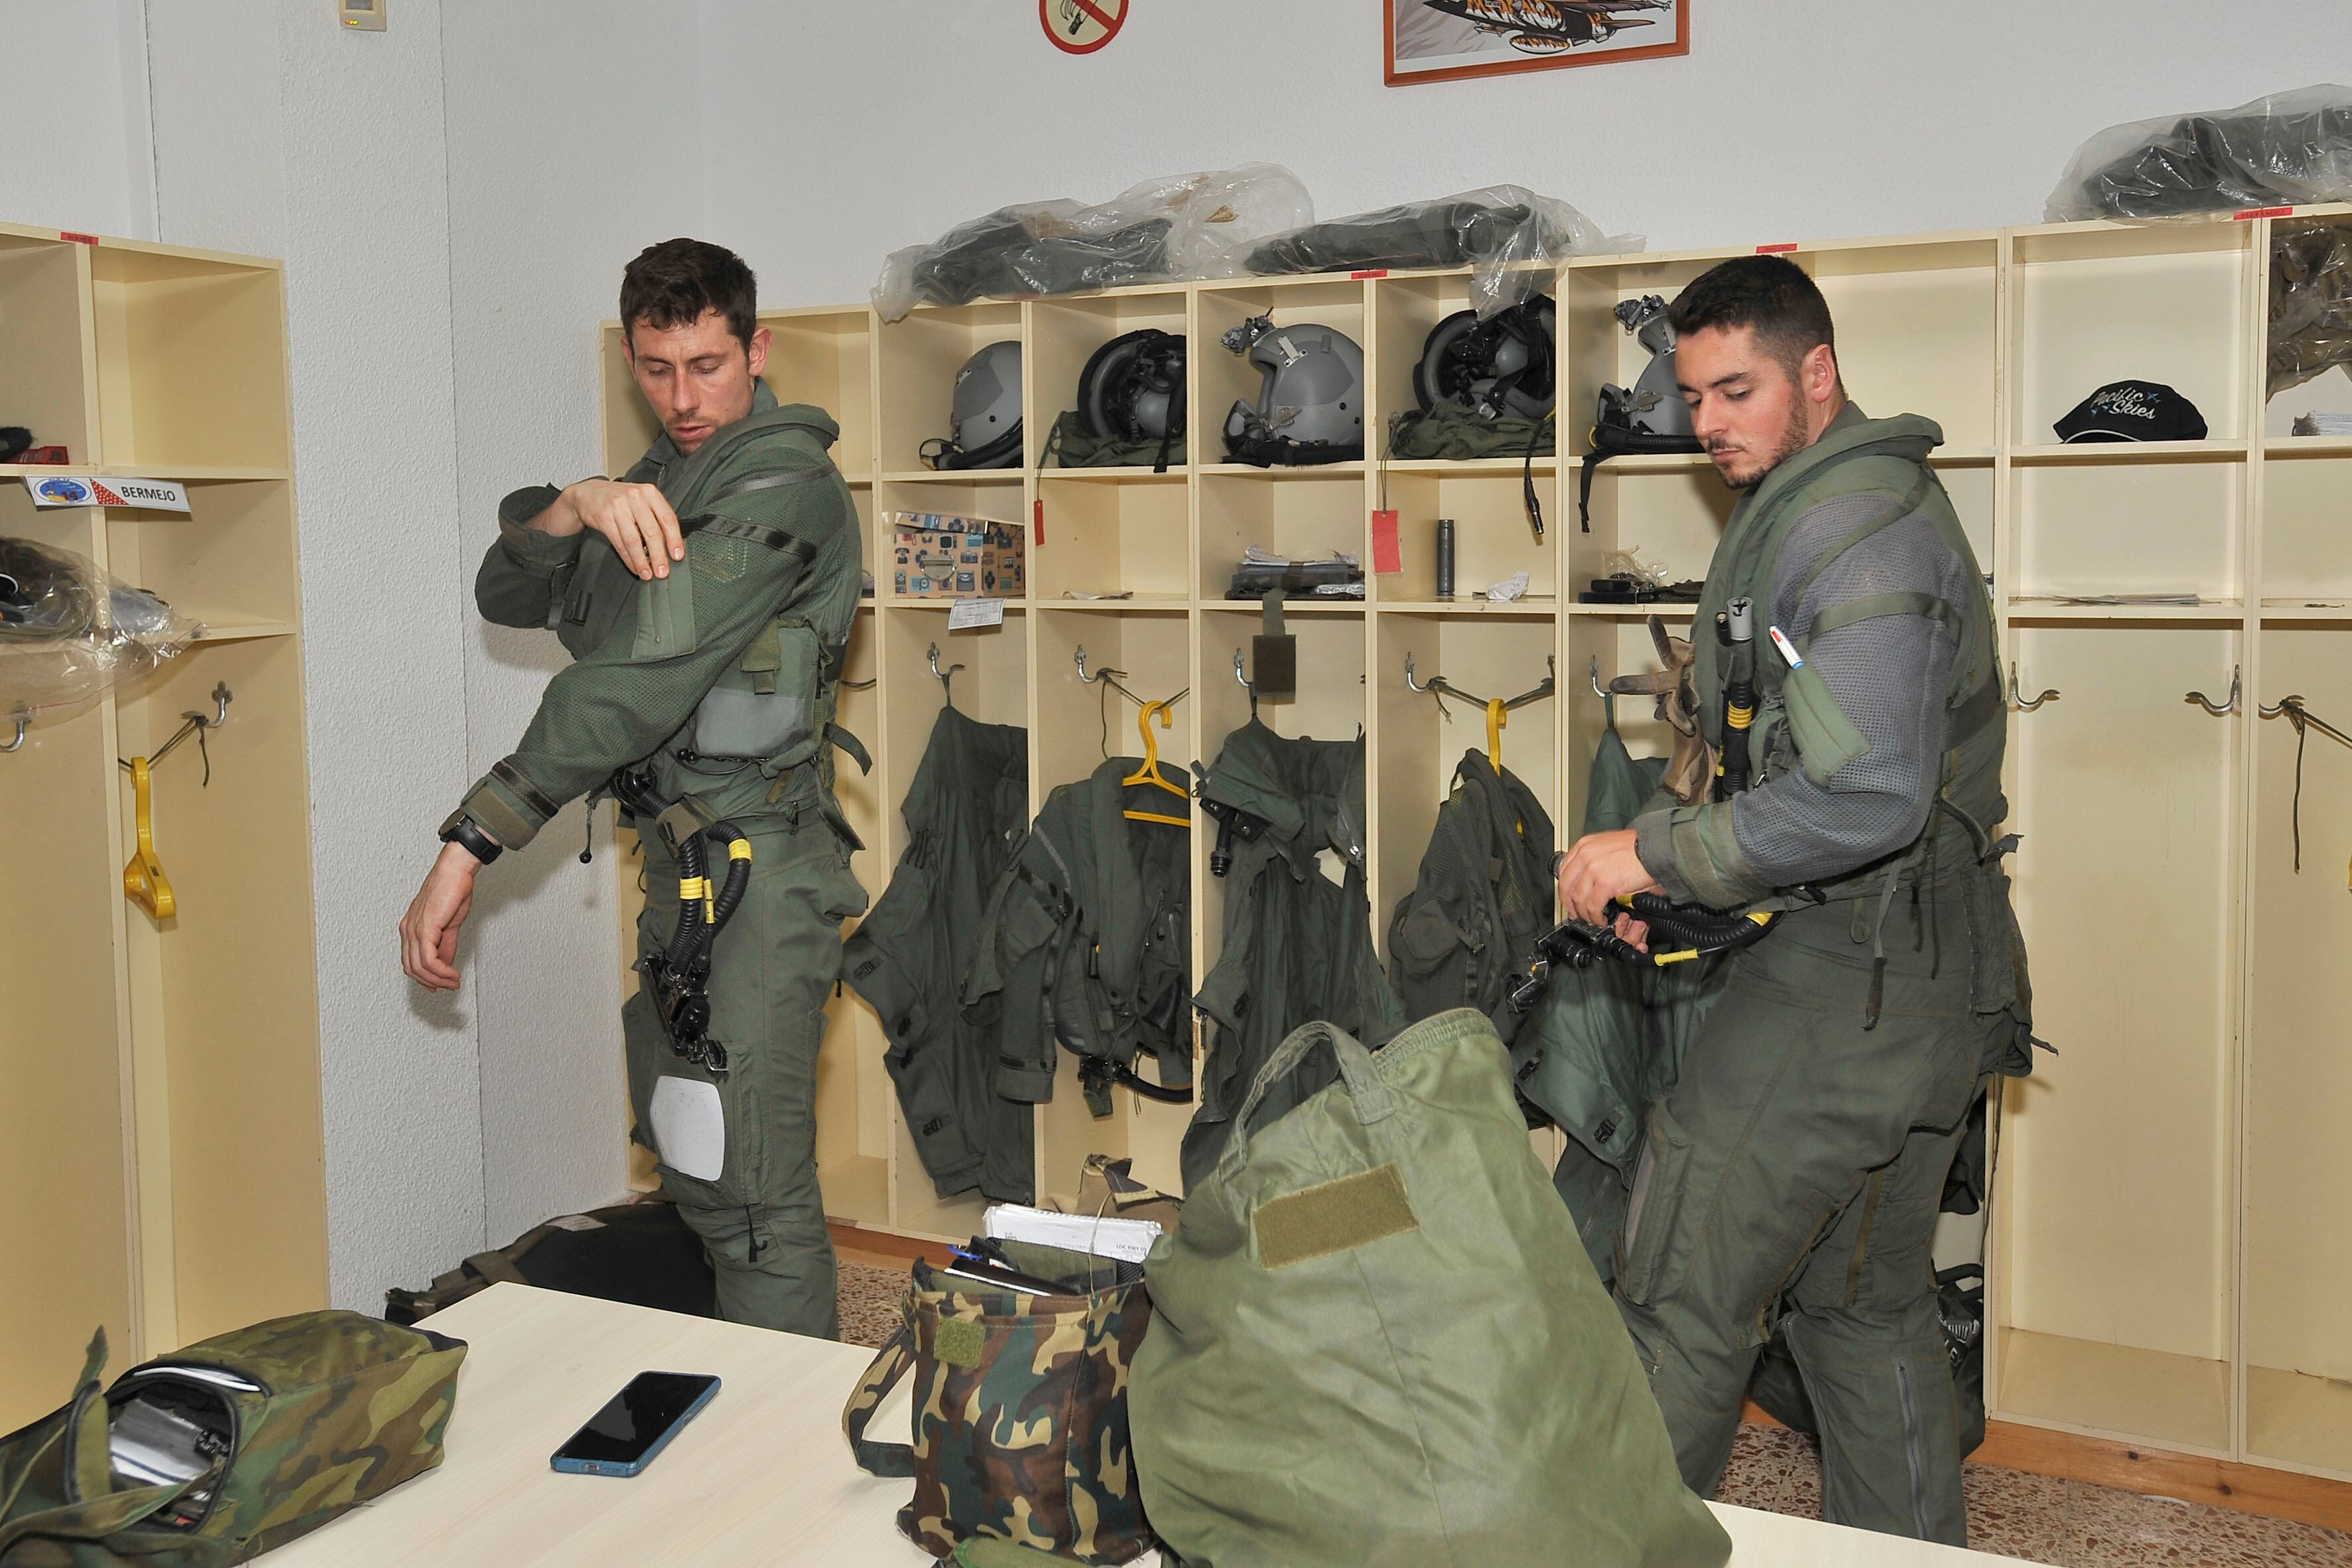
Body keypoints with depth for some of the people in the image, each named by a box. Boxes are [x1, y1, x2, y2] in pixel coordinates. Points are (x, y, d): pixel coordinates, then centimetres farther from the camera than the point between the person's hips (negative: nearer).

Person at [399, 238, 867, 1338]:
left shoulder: (783, 485, -15)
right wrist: (576, 508, -18)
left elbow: (639, 675, -24)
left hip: (754, 867, -9)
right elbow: (506, 597, 6)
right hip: (679, 861, 10)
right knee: (688, 1162, 18)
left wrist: (470, 844, -27)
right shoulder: (661, 483, 15)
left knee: (751, 1191, -9)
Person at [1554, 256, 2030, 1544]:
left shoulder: (1847, 524, -17)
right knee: (1868, 1302, 20)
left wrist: (1653, 852, -18)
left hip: (1846, 976, -11)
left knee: (1680, 1300, -1)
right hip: (1929, 977, 11)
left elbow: (1864, 798, -27)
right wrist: (1674, 880, 16)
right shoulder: (1868, 497, 16)